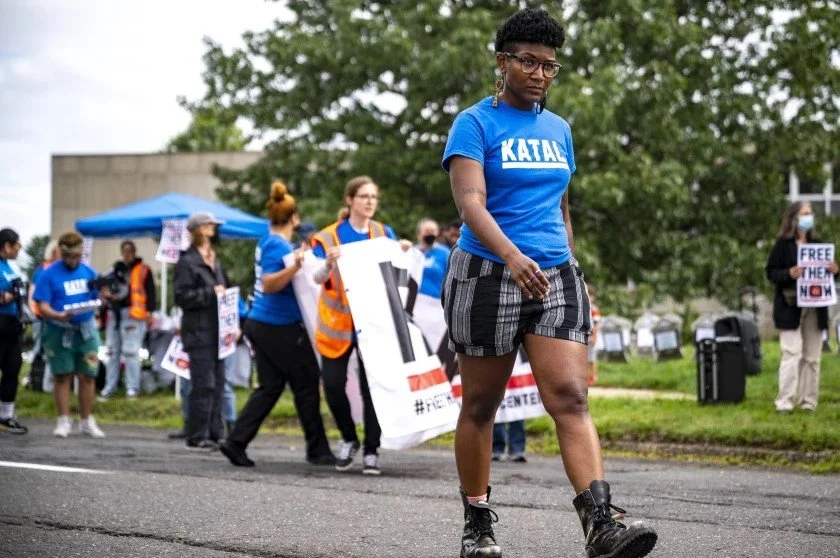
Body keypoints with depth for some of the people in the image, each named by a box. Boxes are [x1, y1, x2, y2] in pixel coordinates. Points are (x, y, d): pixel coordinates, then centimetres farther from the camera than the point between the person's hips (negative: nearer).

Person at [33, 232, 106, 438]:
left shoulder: (88, 272, 8)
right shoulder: (49, 274, -5)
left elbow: (96, 299, 14)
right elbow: (43, 306, -9)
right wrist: (59, 316, -27)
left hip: (86, 330, 3)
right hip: (59, 333, -3)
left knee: (88, 376, 4)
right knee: (62, 376, 2)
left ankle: (87, 421, 14)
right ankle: (64, 421, 9)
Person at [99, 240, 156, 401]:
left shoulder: (143, 270, 2)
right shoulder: (116, 269, 18)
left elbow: (150, 293, -3)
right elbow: (106, 288, 25)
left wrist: (149, 312, -12)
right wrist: (107, 295, 2)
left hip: (133, 315, -6)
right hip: (115, 314, 6)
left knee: (131, 351, -8)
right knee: (112, 351, 8)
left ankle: (132, 388, -3)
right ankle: (109, 388, 13)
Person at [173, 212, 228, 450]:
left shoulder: (214, 260, 19)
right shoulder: (187, 262, -7)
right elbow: (182, 296, -13)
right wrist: (210, 293, -17)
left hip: (216, 331, 8)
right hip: (199, 333, -8)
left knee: (217, 384, 8)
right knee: (203, 385, -10)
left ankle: (215, 434, 13)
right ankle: (197, 437, -5)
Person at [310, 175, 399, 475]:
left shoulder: (384, 234, 5)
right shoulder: (329, 237, -3)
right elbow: (318, 277, -11)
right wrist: (328, 263, -32)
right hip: (338, 322, -1)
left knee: (372, 386, -3)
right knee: (333, 384, -5)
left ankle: (371, 451, 6)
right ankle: (349, 438, 19)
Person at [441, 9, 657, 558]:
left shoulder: (558, 129, 15)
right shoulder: (475, 123, -4)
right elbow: (470, 203, -19)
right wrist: (513, 257, -34)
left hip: (556, 278, 4)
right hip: (487, 273, -4)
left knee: (570, 397, -12)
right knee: (481, 405, 6)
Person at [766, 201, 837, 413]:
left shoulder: (817, 243, 12)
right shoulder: (782, 244, -3)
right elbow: (771, 272, -5)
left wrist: (832, 271, -2)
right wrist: (789, 274, -22)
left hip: (814, 307, 5)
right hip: (790, 306, -5)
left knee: (811, 357, 6)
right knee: (792, 354, -11)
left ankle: (808, 401, 12)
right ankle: (784, 402, -9)